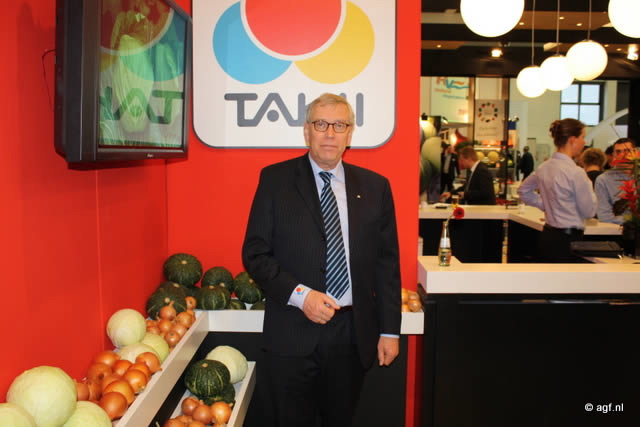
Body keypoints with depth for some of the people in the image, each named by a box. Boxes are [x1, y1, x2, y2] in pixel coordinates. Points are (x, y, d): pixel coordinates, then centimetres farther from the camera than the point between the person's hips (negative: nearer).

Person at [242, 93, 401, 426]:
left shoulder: (375, 187, 4)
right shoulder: (275, 180, -2)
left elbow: (387, 263, 5)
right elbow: (255, 253, -4)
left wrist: (389, 330, 4)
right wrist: (299, 295, -16)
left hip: (353, 333, 2)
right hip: (292, 333, -1)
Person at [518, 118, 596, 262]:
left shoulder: (544, 168, 5)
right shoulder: (576, 173, -17)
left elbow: (523, 191, 22)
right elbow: (589, 211, -9)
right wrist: (588, 184, 3)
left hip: (547, 235, 8)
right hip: (568, 239, -8)